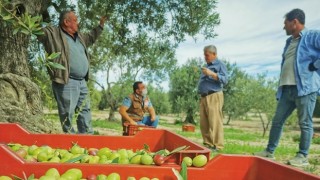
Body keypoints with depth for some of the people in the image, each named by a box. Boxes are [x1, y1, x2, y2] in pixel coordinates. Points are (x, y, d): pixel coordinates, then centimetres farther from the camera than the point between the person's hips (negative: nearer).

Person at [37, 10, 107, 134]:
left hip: (82, 82, 8)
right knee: (67, 113, -3)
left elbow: (90, 38, 38)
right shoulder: (53, 33, -2)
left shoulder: (79, 36, 21)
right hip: (66, 82, -8)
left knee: (85, 111, 13)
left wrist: (100, 25, 39)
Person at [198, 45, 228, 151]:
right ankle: (207, 144, 14)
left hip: (214, 97, -8)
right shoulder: (207, 66, 24)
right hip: (204, 97, 8)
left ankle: (217, 146, -8)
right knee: (204, 123, 7)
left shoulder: (220, 65, 1)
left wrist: (211, 74, -20)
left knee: (215, 122, -11)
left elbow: (225, 80, -12)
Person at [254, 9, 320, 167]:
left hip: (305, 87, -8)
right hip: (287, 89, 8)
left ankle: (303, 156, 9)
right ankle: (269, 151, 15)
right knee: (277, 121, 8)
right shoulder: (289, 41, 22)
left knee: (305, 123, 0)